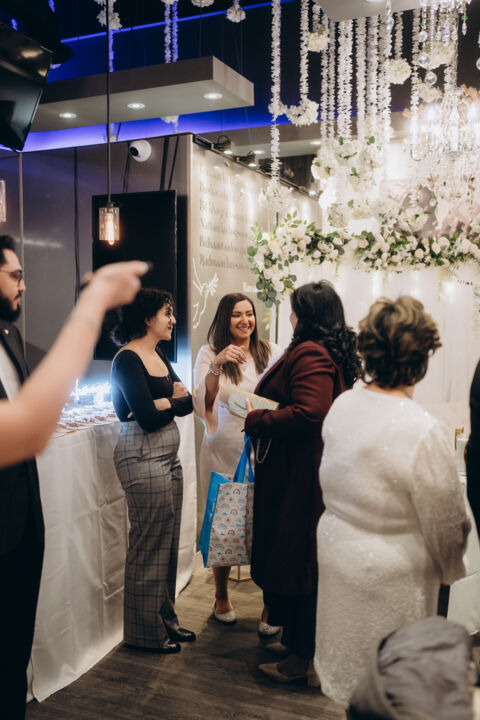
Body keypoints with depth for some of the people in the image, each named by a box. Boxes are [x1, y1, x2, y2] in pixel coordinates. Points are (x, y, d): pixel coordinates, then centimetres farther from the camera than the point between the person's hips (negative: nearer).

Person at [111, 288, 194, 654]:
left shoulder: (159, 356, 14)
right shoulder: (128, 360, -13)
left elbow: (188, 403, 8)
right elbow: (148, 419, -19)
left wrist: (162, 403, -11)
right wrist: (173, 401, -3)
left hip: (169, 456, 8)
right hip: (143, 457, -8)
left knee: (168, 542, 14)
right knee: (149, 545, 1)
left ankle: (166, 619, 28)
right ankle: (146, 632, 17)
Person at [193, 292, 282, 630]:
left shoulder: (271, 352, 5)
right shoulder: (210, 353, 2)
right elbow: (202, 407, -8)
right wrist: (215, 366, -21)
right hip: (224, 452, 0)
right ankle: (222, 597, 32)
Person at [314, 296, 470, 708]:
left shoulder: (342, 405, -9)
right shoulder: (425, 433, -28)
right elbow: (446, 524, -15)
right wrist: (450, 570, 4)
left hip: (336, 550, 6)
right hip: (389, 575, -6)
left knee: (350, 666, 27)